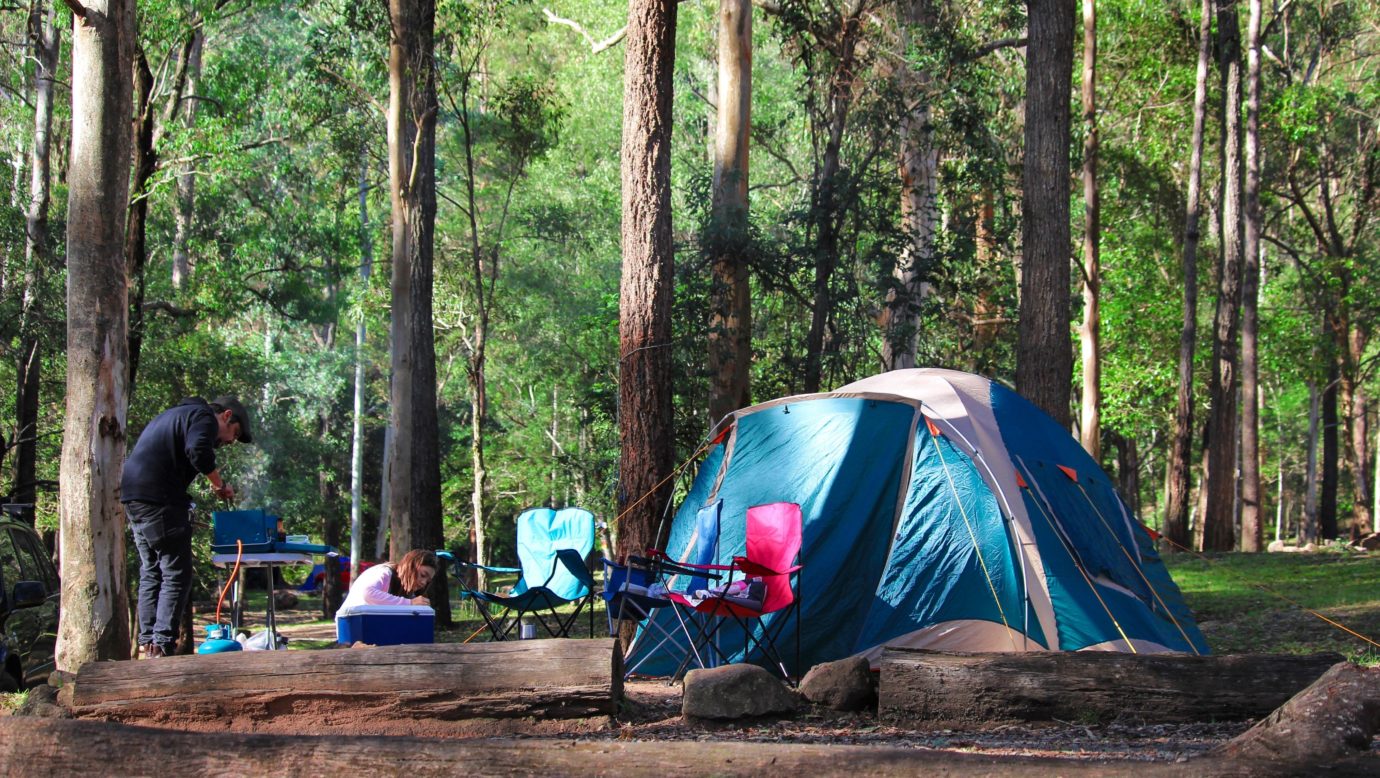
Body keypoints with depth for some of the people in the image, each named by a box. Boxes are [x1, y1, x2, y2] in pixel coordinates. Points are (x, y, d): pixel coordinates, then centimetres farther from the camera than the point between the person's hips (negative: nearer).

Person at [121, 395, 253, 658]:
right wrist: (219, 484, -7)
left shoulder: (177, 414, 29)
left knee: (151, 573, 15)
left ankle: (147, 643, 15)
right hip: (159, 498, -10)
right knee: (176, 575, -6)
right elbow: (198, 450, -20)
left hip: (132, 494, 10)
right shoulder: (204, 417, -2)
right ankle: (162, 645, -12)